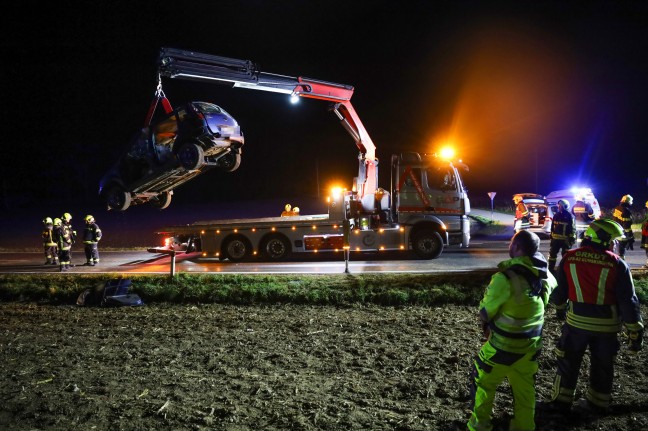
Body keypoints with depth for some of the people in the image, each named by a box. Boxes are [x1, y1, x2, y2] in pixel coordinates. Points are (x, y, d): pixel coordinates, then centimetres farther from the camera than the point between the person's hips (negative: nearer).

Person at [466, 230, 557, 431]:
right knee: (525, 389, 20)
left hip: (504, 345, -5)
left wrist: (486, 324, 7)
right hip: (531, 345, 6)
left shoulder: (507, 277, -27)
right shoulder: (545, 276, -7)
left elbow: (485, 310, -16)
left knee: (483, 382, 16)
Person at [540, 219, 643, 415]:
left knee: (568, 362, 16)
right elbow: (628, 301, -10)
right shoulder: (617, 264, -11)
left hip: (577, 320, 0)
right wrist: (635, 332, -3)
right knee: (602, 365, 19)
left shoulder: (569, 258, -7)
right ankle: (597, 403, 33)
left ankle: (561, 401, 23)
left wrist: (553, 299, 23)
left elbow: (559, 294, 0)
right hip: (606, 325, 0)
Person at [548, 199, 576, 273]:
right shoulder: (556, 215, 10)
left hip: (565, 239, -5)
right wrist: (551, 236, 15)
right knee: (552, 253, 7)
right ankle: (550, 268, 15)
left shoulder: (569, 216, -7)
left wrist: (572, 239, -12)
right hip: (555, 238, 5)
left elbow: (572, 228, -8)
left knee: (565, 255, 7)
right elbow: (552, 227, 16)